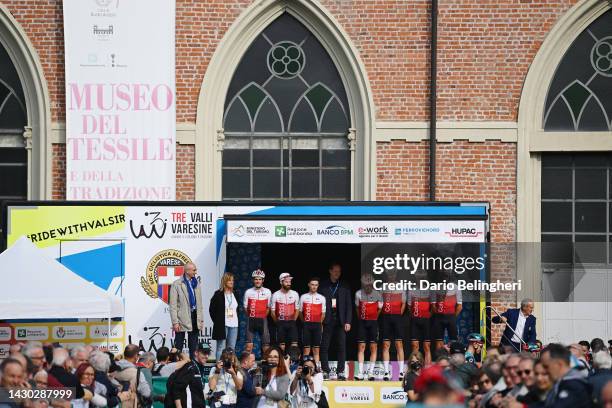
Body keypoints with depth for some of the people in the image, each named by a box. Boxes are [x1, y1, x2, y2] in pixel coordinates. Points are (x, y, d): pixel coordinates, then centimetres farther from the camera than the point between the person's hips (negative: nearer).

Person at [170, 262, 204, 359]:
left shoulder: (196, 283, 10)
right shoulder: (177, 284, -8)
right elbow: (173, 305, -9)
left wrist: (201, 320, 10)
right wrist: (175, 322, -15)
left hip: (194, 317, 5)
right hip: (182, 320, -5)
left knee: (193, 347, 10)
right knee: (178, 347, 0)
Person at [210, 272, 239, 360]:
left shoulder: (234, 295, 14)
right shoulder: (218, 294, -4)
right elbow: (212, 309, -3)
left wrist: (236, 319, 8)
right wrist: (217, 321, -5)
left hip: (234, 325, 6)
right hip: (222, 325, -6)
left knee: (231, 348, 7)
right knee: (221, 348, -4)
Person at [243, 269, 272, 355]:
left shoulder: (267, 292, 3)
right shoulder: (248, 292, 3)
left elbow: (268, 307, 9)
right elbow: (245, 307, 9)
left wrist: (262, 317, 6)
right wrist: (251, 317, 5)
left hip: (263, 320, 0)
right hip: (251, 320, 0)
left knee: (266, 343, 0)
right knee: (249, 344, -4)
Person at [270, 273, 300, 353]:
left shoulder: (295, 294, 3)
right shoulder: (276, 295, -3)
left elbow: (297, 309, 10)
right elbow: (273, 311, 2)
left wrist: (293, 321, 6)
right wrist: (277, 322, 4)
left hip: (291, 323, 1)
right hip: (281, 323, -1)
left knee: (294, 343, -7)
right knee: (281, 345, 2)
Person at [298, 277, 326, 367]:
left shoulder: (321, 298, 7)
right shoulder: (303, 297, 5)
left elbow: (323, 313, 10)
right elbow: (300, 312, 10)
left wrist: (319, 324, 7)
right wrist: (305, 322, 10)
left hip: (317, 325, 1)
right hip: (307, 325, -1)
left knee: (316, 349, 2)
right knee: (306, 348, -4)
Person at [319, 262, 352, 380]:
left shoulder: (344, 287, 10)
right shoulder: (323, 286, 4)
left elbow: (348, 305, 8)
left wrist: (348, 322, 0)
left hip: (340, 321, 1)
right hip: (327, 321, -1)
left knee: (341, 347, 0)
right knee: (324, 347, -3)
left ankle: (340, 372, 3)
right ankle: (325, 371, 3)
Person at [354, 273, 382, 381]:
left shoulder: (378, 295, -3)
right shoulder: (359, 294, -3)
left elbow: (379, 309, 7)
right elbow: (357, 308, 9)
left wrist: (373, 319, 11)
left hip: (373, 322, 0)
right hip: (362, 322, 0)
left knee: (374, 347, 0)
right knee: (361, 346, -3)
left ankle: (371, 372, 6)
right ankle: (360, 372, -4)